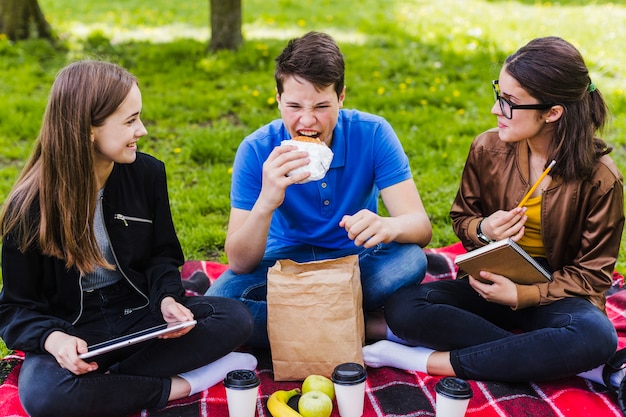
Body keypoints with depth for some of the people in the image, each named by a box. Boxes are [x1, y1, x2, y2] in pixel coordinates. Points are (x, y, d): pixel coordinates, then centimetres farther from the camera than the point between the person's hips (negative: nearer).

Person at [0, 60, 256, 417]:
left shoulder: (147, 173, -4)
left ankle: (112, 378, -21)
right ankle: (177, 385, -20)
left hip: (139, 314, 3)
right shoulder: (29, 206, -13)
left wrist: (167, 298, -15)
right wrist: (53, 338, -29)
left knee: (236, 317, -20)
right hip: (72, 327, -3)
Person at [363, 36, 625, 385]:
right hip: (491, 282, 2)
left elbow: (593, 273, -8)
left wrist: (522, 296, -23)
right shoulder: (487, 149, -7)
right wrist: (482, 230, -16)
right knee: (402, 309, -23)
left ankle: (431, 360, -27)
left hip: (554, 294, -2)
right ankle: (541, 357, -22)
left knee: (598, 338, -37)